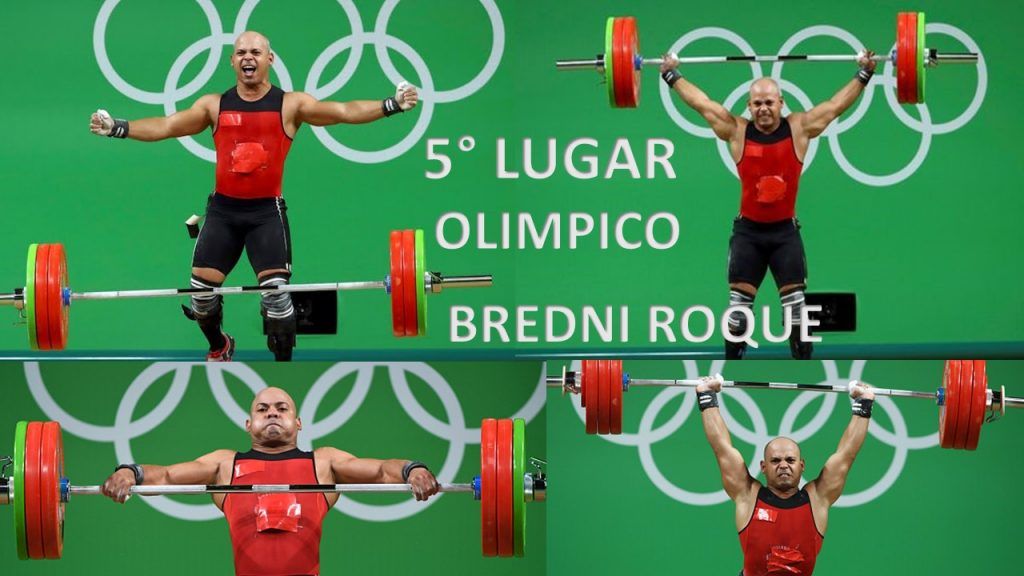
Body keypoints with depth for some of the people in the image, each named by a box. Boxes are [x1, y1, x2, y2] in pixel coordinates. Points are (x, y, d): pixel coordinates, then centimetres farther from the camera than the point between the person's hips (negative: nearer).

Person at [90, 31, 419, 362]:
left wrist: (391, 106, -23)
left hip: (267, 211, -3)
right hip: (223, 210, 3)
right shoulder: (215, 106, 7)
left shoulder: (290, 105, 0)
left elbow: (343, 112, -10)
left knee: (275, 290, -14)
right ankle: (219, 347, 34)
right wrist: (117, 128, -10)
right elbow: (166, 127, 2)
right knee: (201, 289, 3)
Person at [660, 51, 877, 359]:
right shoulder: (737, 131, -2)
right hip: (748, 232, 0)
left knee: (795, 304, -1)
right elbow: (701, 103, 6)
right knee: (738, 305, 1)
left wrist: (864, 73, 0)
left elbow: (837, 104, 1)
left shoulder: (799, 128, -4)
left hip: (785, 232, 0)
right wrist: (671, 74, 11)